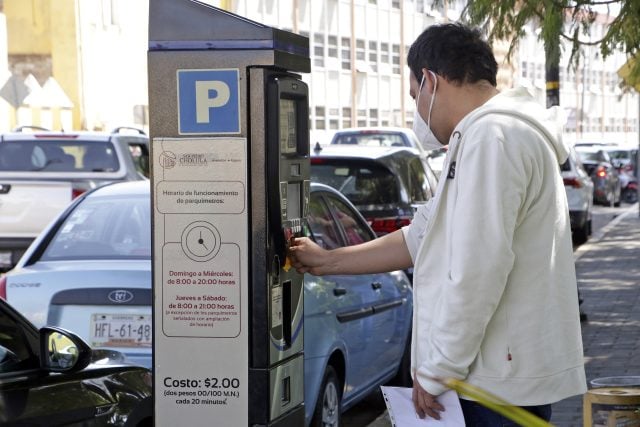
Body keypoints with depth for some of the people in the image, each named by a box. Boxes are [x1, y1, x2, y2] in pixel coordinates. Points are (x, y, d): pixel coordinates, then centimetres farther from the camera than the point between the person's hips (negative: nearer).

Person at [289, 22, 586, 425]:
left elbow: (478, 268, -22)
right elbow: (423, 239, 25)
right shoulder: (480, 138, 20)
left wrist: (436, 370, -16)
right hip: (499, 375, 10)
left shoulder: (492, 136, -15)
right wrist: (325, 261, 27)